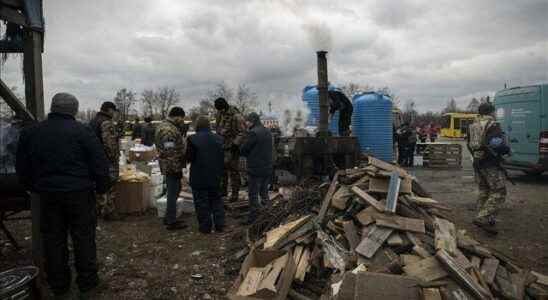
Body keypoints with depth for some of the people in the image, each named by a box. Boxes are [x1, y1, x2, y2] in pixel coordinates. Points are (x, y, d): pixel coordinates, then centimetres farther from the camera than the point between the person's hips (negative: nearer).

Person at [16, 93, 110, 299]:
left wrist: (36, 189, 22)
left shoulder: (30, 132, 5)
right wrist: (102, 187, 4)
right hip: (80, 194, -3)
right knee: (84, 239, 7)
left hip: (47, 195, 4)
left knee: (53, 240, 13)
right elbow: (100, 164, -10)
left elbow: (23, 169, 11)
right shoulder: (81, 131, -9)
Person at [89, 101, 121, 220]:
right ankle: (109, 212, 5)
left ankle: (100, 209, 28)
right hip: (108, 161, -10)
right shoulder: (107, 123, -17)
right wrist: (115, 158, -17)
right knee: (110, 187, -1)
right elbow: (110, 143, -24)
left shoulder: (93, 121, 15)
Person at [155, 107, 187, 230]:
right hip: (172, 167, -11)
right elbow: (170, 152, -25)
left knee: (175, 190, 20)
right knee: (173, 193, -1)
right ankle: (171, 222, 10)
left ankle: (168, 217, 31)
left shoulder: (171, 127, 14)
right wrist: (176, 168, -22)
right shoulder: (168, 130, -20)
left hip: (173, 166, 11)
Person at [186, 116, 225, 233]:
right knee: (217, 201, 17)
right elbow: (223, 158, 6)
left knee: (202, 202, 7)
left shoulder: (193, 139, -15)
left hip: (199, 178, -4)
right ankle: (219, 225, 20)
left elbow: (189, 158, -12)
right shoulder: (219, 138, 0)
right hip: (215, 177, 4)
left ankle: (205, 227, 13)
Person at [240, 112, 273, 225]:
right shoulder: (268, 132, 10)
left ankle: (253, 219, 9)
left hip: (255, 170, -8)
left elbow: (243, 150, -12)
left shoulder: (253, 132, -16)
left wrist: (249, 154, 8)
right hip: (268, 169, 8)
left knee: (253, 195, 3)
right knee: (264, 193, 18)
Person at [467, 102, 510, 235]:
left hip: (477, 162, 8)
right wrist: (507, 150, 0)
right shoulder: (492, 125, -11)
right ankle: (483, 219, -14)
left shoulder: (473, 126, 12)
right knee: (499, 192, -4)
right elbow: (497, 145, -19)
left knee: (484, 191, 17)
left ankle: (484, 219, 22)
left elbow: (469, 144, 18)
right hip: (491, 163, -8)